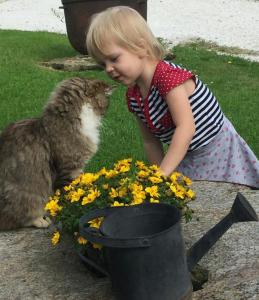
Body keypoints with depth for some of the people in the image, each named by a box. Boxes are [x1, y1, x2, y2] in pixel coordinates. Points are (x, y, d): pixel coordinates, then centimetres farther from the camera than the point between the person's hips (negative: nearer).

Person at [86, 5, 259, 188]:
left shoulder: (168, 76, -26)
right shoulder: (133, 96, -3)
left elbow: (186, 127, -34)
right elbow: (150, 141, 5)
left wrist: (162, 173, -36)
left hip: (218, 150, -6)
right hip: (186, 157, 7)